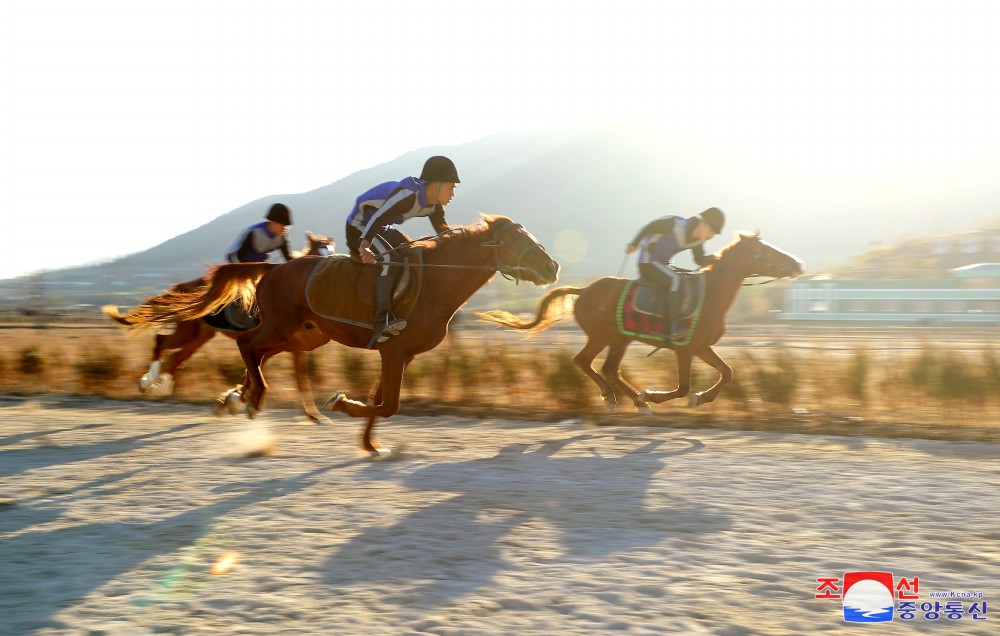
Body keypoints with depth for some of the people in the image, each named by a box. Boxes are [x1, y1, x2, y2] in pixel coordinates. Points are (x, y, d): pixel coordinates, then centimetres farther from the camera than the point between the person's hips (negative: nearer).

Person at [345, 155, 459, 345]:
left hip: (384, 230, 10)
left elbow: (444, 232, 10)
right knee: (390, 259, -30)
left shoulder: (434, 205, -4)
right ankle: (382, 321, -37)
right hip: (360, 229, -10)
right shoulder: (408, 195, -32)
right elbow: (378, 218, -42)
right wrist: (364, 246, -56)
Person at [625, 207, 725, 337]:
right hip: (648, 261, -9)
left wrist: (715, 258, -12)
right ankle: (672, 328, -29)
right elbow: (650, 228, -13)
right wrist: (634, 244, -6)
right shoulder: (676, 224, -23)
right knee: (675, 280, -26)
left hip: (662, 263, 9)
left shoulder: (698, 241, -2)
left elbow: (700, 260, 7)